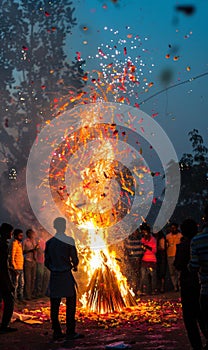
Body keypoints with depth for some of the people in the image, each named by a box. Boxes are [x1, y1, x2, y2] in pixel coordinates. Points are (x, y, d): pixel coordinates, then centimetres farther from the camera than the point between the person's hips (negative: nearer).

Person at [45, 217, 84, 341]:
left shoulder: (49, 242, 4)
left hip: (54, 276, 4)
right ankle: (70, 332, 2)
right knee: (70, 304, 3)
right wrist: (75, 266, 15)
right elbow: (75, 259, -6)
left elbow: (47, 262, 7)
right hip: (66, 276, -4)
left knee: (55, 306, 7)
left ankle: (57, 332, 11)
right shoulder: (69, 240, -8)